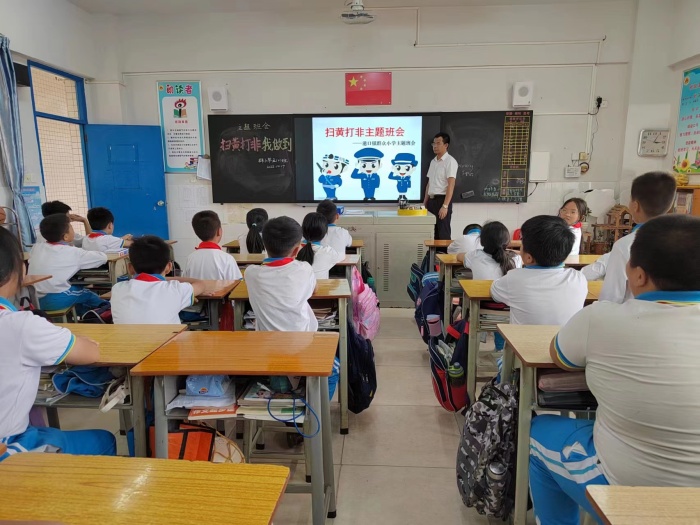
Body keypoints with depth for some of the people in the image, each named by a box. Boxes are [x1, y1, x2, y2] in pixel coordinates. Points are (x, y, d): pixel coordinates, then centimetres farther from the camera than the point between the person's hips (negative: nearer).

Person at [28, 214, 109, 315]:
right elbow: (103, 257, -4)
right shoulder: (73, 253, -8)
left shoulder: (37, 247, 7)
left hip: (34, 299, 6)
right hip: (56, 301, -6)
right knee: (88, 294, 19)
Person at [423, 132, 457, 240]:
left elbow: (450, 185, -16)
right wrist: (425, 202, 14)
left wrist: (445, 206, -23)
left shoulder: (450, 161, -9)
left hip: (442, 200, -7)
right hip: (431, 200, 7)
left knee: (443, 234, -4)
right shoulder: (433, 161, 15)